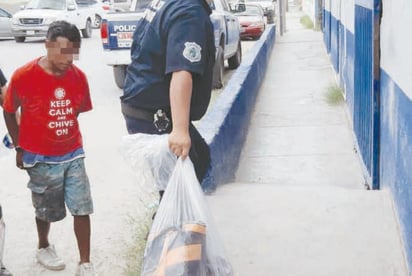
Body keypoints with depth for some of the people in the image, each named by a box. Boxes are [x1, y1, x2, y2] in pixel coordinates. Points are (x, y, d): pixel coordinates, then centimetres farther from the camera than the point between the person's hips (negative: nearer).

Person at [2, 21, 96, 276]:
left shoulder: (79, 77, -7)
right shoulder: (23, 76, -17)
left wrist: (67, 137, 5)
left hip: (73, 154, 3)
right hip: (40, 159, -2)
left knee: (82, 209, 1)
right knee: (47, 210, 14)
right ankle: (44, 248, 43)